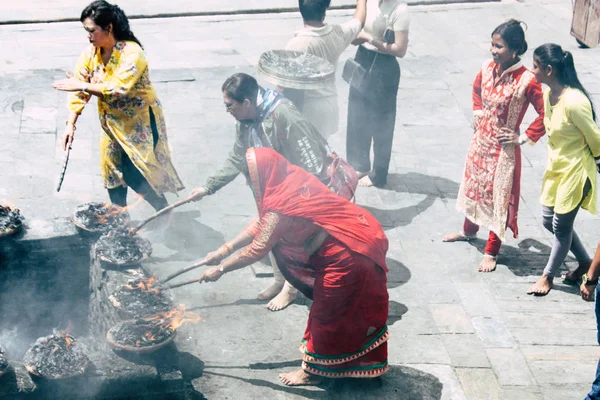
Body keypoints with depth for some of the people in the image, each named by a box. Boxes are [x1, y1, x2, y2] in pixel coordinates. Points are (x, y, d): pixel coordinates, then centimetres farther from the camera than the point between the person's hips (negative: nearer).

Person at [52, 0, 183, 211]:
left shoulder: (131, 52, -25)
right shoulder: (90, 54, -6)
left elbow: (118, 89, -35)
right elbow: (78, 92, -4)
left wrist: (81, 85, -34)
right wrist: (70, 125, -13)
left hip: (140, 121, -7)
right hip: (112, 122, 7)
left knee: (135, 174, -10)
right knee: (112, 171, 11)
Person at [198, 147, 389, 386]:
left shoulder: (282, 204, -23)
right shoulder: (290, 182, 5)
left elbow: (258, 248, -19)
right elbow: (260, 224, 13)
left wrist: (220, 269, -9)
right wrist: (225, 249, 12)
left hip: (345, 255, -9)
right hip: (361, 240, 9)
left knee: (326, 313, 7)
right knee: (352, 308, 23)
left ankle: (314, 370, 23)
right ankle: (361, 361, 39)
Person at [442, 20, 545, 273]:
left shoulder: (526, 80, -25)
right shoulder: (488, 68, -6)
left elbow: (546, 113, -20)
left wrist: (525, 138, -16)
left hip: (503, 148, -6)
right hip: (480, 140, 7)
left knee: (498, 196, 6)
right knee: (473, 186, 24)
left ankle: (491, 252, 20)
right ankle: (469, 231, 48)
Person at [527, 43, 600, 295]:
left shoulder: (574, 102, -30)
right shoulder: (549, 94, -5)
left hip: (574, 171, -9)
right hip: (555, 167, 9)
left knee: (561, 226, 8)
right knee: (548, 220, 17)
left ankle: (548, 275, 29)